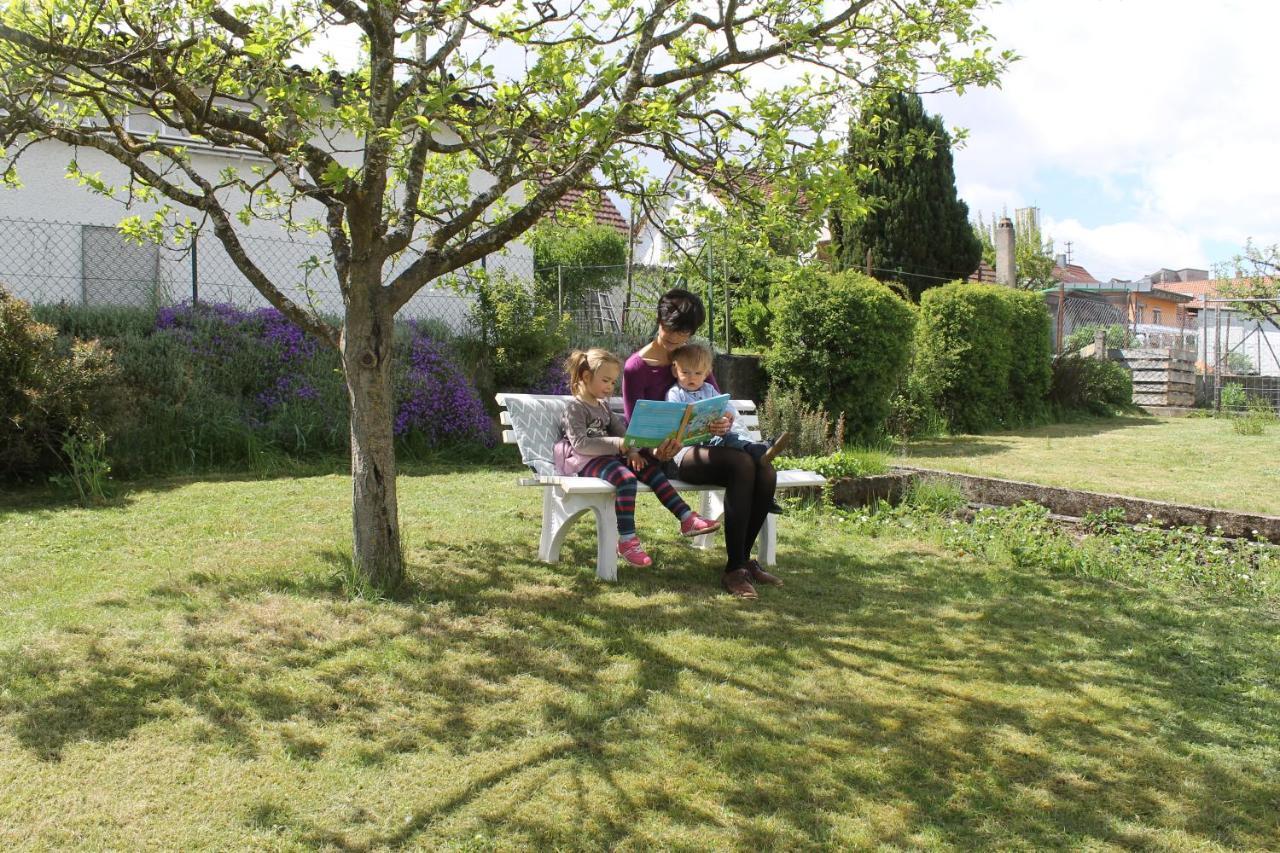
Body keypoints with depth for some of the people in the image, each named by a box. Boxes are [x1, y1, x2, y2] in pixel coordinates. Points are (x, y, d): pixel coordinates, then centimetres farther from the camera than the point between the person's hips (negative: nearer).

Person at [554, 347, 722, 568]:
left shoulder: (603, 405, 22)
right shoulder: (575, 408, -7)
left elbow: (620, 430, 19)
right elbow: (580, 444, -19)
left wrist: (631, 451, -3)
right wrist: (618, 445, -24)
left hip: (607, 456, 9)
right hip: (585, 461, -9)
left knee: (651, 468, -7)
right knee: (626, 477, -33)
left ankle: (687, 518, -9)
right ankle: (627, 541, -30)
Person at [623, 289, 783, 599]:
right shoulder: (636, 367, -3)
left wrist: (725, 421, -16)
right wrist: (656, 450, -30)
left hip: (701, 444, 6)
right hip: (668, 453, -6)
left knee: (766, 472, -22)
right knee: (742, 464, -32)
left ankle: (743, 558, -8)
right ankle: (734, 569, -27)